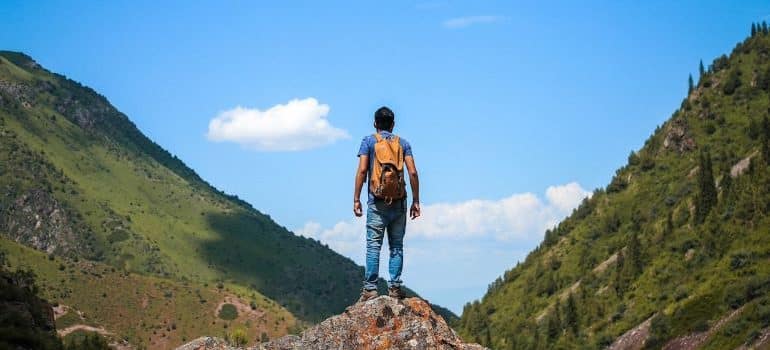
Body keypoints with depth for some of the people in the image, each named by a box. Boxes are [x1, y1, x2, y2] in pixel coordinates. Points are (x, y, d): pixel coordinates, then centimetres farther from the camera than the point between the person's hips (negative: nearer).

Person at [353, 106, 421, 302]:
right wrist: (416, 201, 5)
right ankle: (395, 287, 1)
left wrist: (356, 199, -2)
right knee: (396, 246, 6)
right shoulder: (403, 143, 10)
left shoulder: (369, 141, 4)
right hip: (399, 201, 2)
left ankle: (370, 288, -7)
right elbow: (412, 172, 1)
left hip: (377, 202, -2)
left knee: (373, 245, -3)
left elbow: (362, 171, -6)